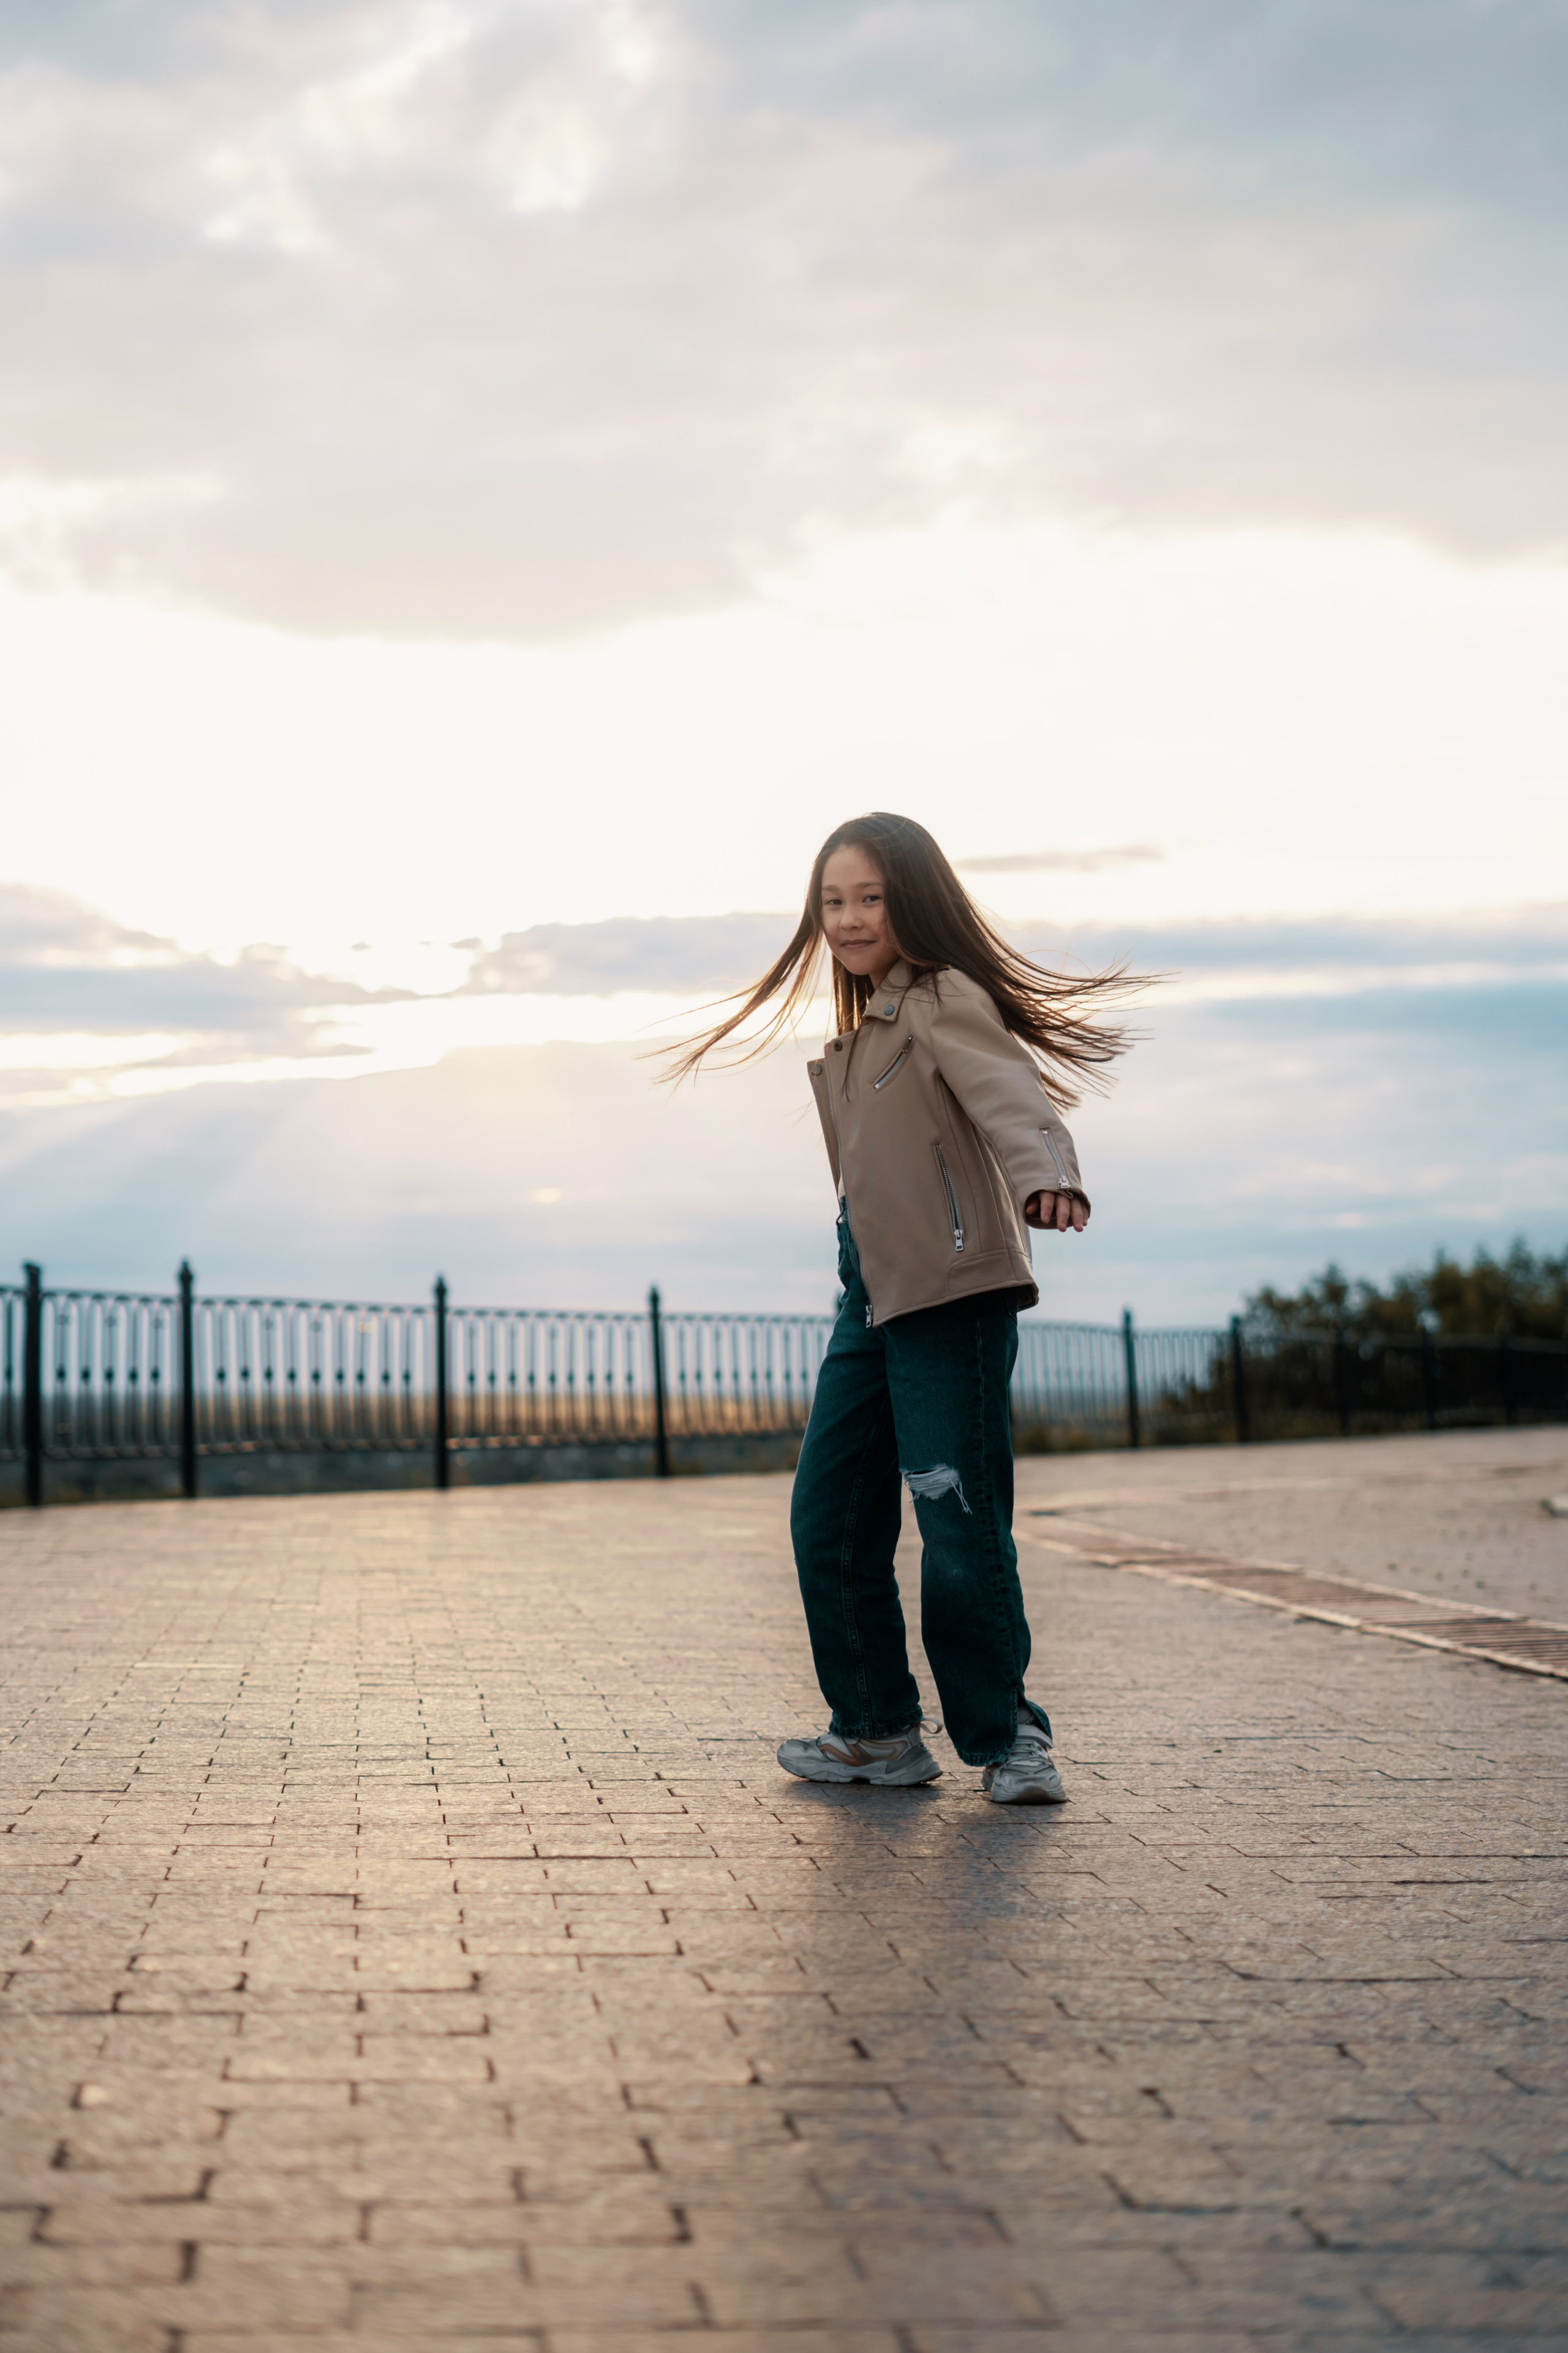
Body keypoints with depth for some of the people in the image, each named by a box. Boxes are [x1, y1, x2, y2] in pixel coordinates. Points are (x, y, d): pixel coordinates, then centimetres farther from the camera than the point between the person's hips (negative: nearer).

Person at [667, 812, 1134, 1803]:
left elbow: (1010, 1094, -23)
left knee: (959, 1526, -7)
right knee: (829, 1517, 8)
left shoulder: (945, 1001, -5)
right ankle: (880, 1730, 19)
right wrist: (864, 1283, 14)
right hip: (871, 1301, 9)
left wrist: (1047, 1176, -43)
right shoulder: (860, 1029, 20)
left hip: (955, 1293, -9)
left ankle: (1008, 1737, 6)